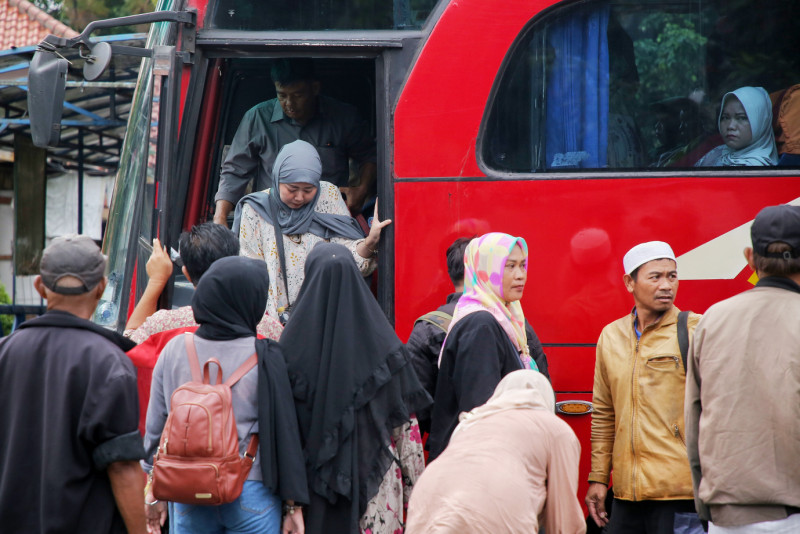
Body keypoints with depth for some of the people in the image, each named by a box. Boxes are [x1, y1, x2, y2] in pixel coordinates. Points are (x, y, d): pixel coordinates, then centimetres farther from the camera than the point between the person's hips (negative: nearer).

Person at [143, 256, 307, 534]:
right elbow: (284, 432, -7)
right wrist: (294, 503, 0)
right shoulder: (264, 358, -10)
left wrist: (154, 490, 15)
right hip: (251, 496, -3)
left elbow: (156, 426, 4)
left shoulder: (174, 350, -1)